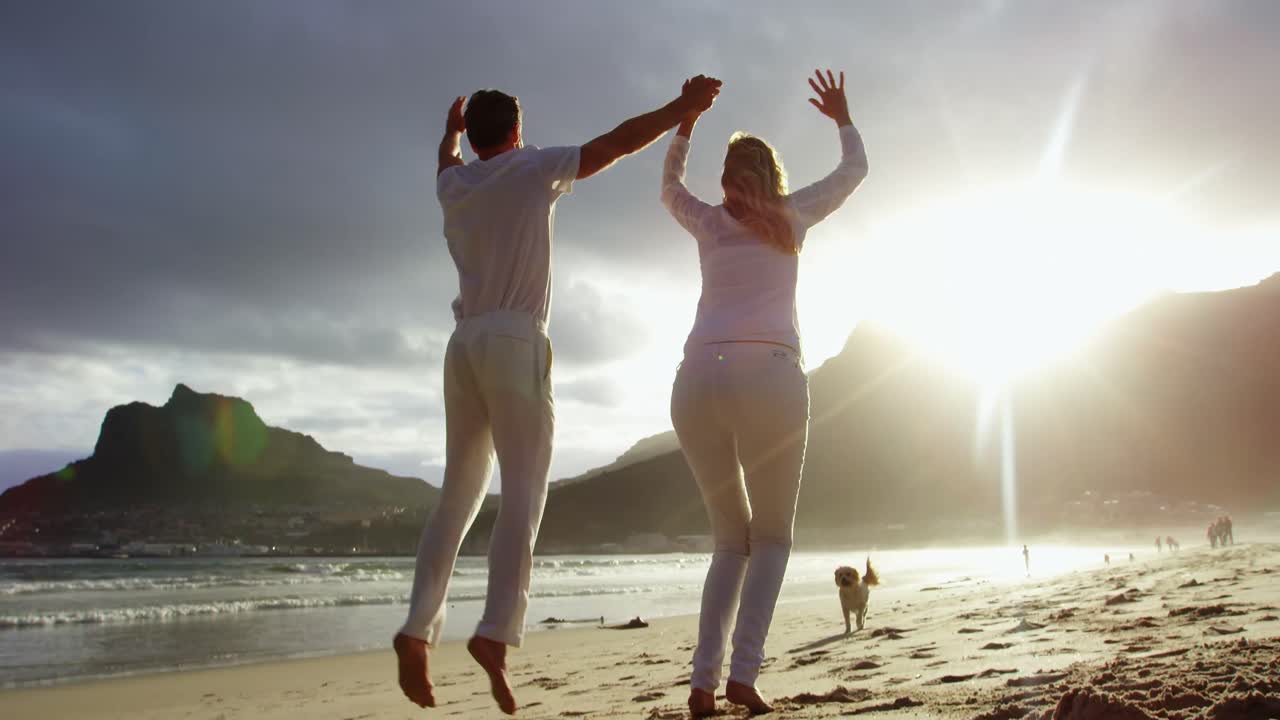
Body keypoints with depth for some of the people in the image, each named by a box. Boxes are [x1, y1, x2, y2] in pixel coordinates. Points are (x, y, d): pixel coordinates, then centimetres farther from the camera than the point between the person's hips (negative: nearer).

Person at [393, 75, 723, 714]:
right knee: (522, 493, -10)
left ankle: (417, 631, -1)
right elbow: (617, 142, 2)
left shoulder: (453, 186, 18)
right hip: (515, 342, -6)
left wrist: (452, 128, 63)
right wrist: (682, 110, 11)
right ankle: (496, 632, -23)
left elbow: (447, 160, 43)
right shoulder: (534, 169, 4)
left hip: (464, 345, 6)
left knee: (457, 497, 8)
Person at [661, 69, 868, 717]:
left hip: (697, 381, 3)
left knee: (731, 537, 14)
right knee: (771, 538, 9)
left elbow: (669, 189, 45)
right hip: (769, 377, -2)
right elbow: (855, 169, 36)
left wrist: (684, 125, 49)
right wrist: (842, 118, 51)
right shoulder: (792, 216, 18)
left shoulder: (709, 224, 22)